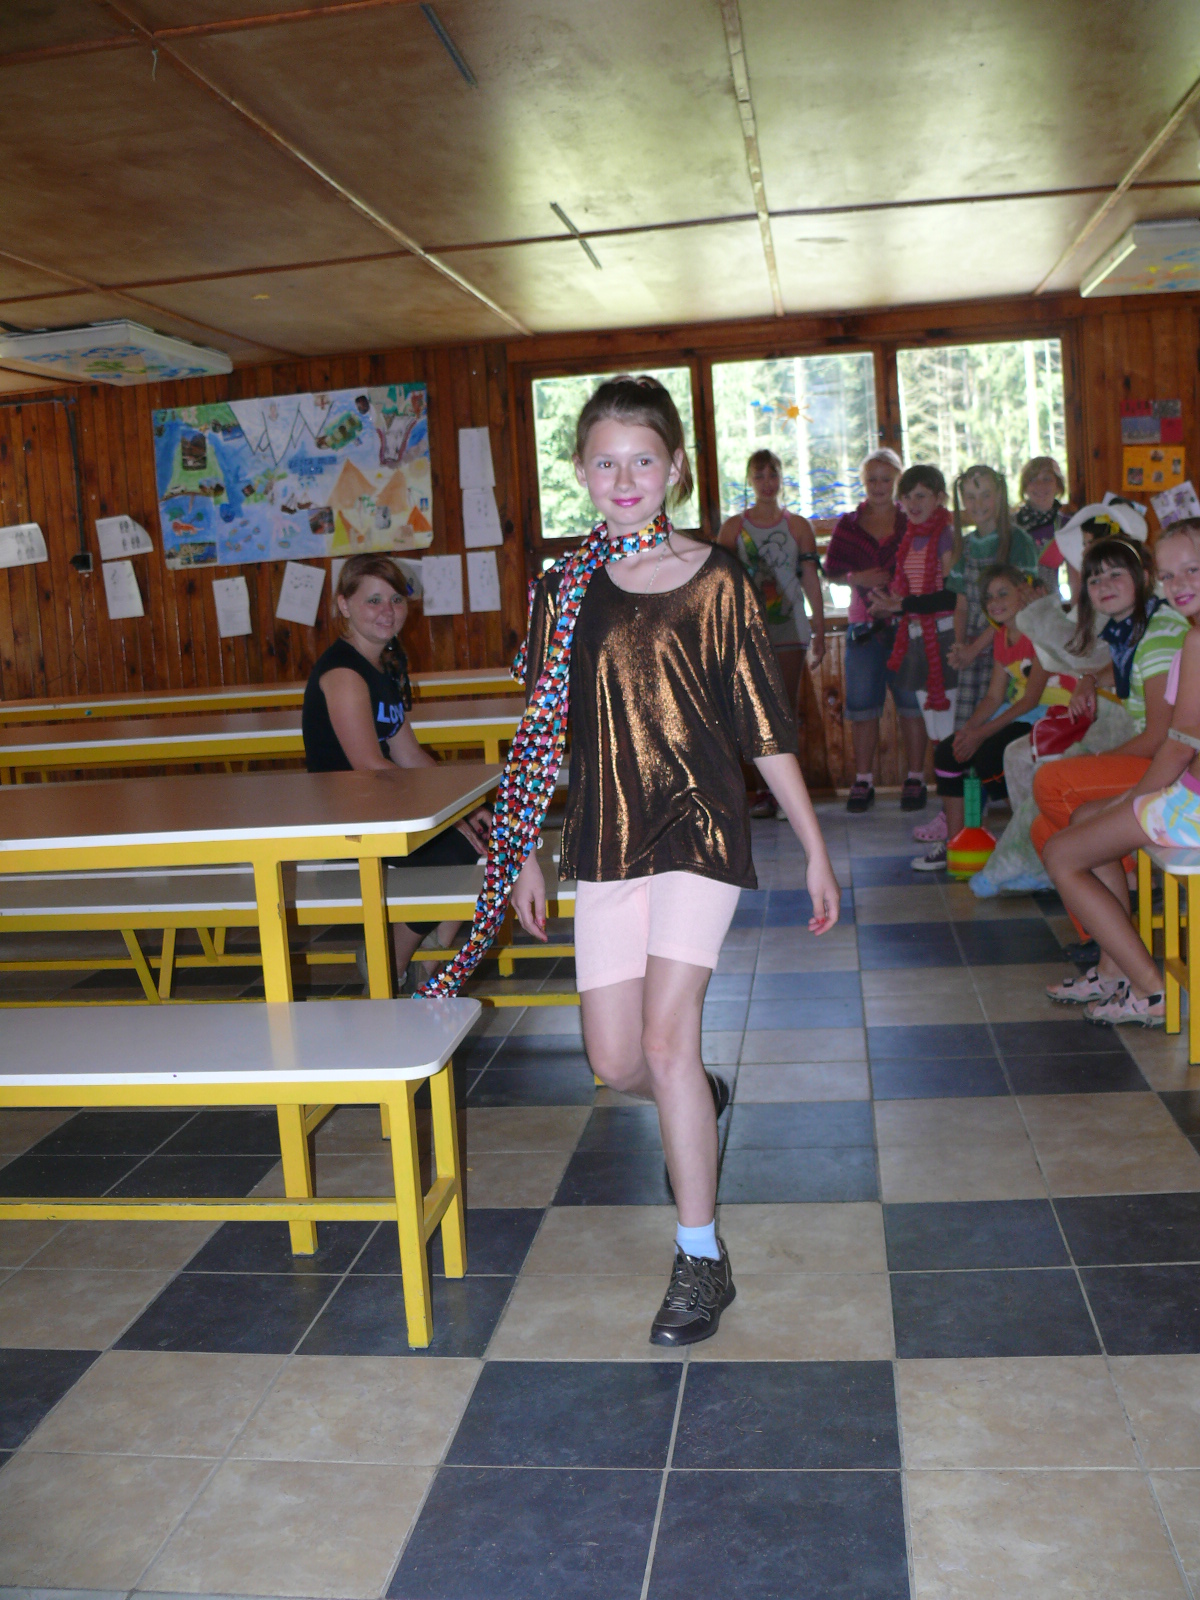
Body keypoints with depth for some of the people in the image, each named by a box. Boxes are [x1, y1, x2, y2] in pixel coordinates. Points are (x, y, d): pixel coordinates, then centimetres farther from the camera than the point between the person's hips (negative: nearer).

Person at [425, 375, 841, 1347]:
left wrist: (815, 850, 3)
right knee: (615, 1062, 5)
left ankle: (702, 1259, 5)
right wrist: (524, 854, 14)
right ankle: (702, 1103, 41)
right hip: (603, 840, 4)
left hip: (699, 829, -3)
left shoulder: (715, 580, -2)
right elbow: (545, 733, 11)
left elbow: (765, 727, 1)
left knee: (666, 1037, -12)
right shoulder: (565, 587, 5)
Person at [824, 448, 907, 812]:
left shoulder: (913, 522, 5)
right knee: (861, 703, -1)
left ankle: (915, 779, 12)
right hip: (864, 626, 1)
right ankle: (863, 781, 7)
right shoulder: (848, 524, 9)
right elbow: (831, 569, 9)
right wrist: (857, 578, -10)